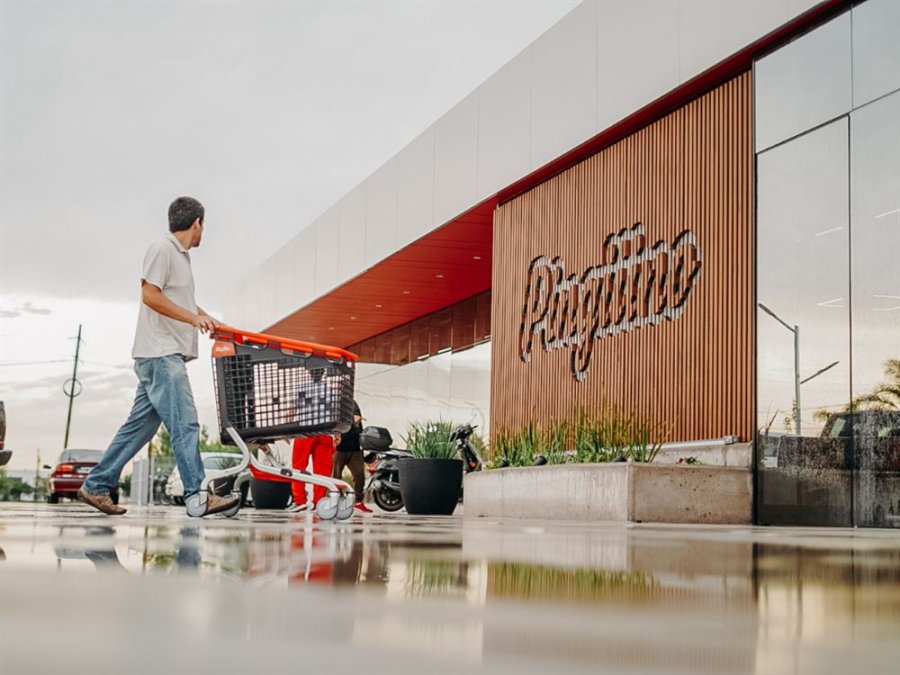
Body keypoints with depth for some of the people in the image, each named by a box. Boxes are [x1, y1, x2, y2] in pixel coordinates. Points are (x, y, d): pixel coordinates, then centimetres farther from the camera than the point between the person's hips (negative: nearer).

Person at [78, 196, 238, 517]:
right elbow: (150, 295, -16)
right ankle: (196, 497, -14)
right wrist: (193, 318, -16)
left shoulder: (181, 255, 22)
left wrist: (205, 317, 20)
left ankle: (97, 486, 15)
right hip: (160, 354, -10)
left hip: (168, 355, 10)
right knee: (184, 423, -13)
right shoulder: (162, 249, -7)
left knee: (141, 424, 10)